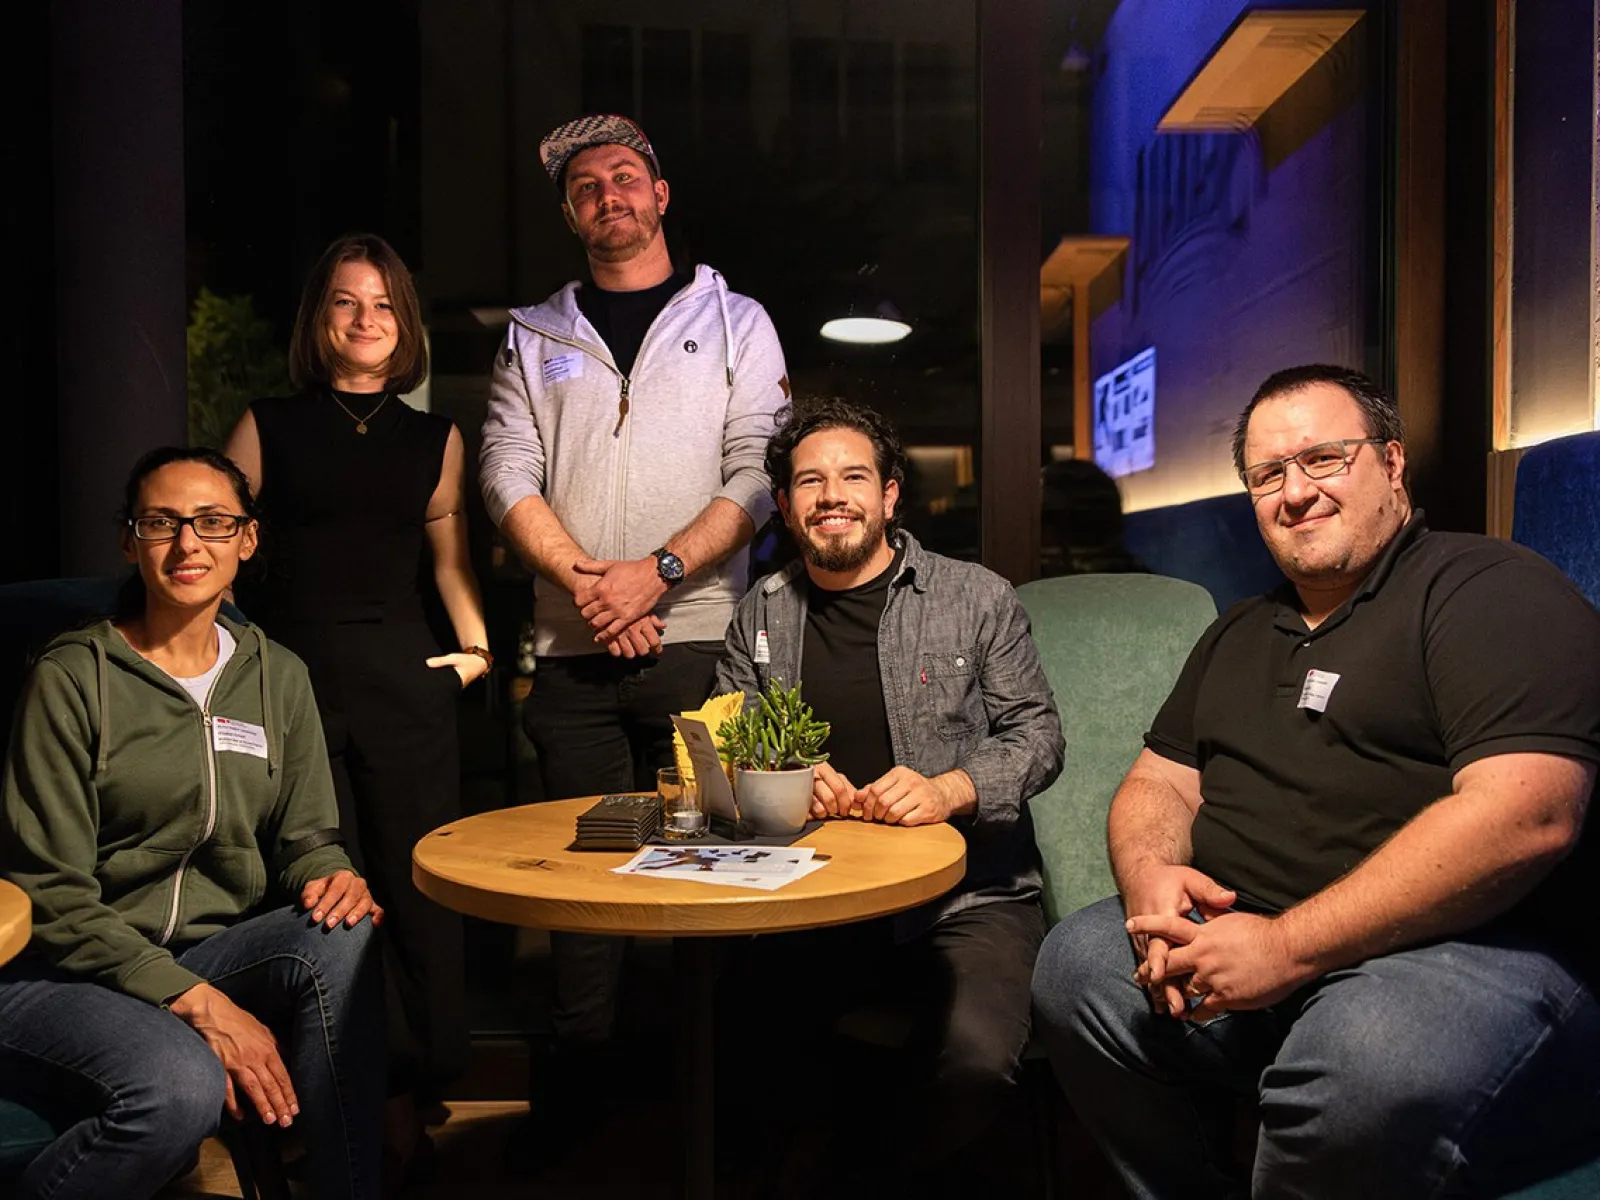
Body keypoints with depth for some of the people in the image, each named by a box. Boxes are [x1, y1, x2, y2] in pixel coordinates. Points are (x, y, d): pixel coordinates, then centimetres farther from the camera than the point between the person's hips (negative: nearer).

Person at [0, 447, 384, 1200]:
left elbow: (306, 836, 9)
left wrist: (330, 875, -17)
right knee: (185, 1087, -33)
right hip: (63, 972, -4)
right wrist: (199, 1004, -20)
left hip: (213, 953, 4)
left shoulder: (277, 677, 5)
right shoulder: (72, 678, -9)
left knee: (341, 935, -27)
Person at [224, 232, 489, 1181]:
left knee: (416, 889, 2)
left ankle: (409, 1102, 16)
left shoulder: (434, 439, 13)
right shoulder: (268, 426, 10)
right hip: (292, 672, -1)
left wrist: (477, 646, 6)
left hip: (403, 678, 1)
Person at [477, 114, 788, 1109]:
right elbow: (509, 474, 6)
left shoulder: (734, 322, 12)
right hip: (573, 651, 2)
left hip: (699, 641, -2)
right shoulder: (534, 338, 18)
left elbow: (759, 472, 0)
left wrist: (658, 570, -13)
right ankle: (578, 1086, 19)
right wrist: (584, 579, -10)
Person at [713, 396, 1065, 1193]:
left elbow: (1038, 732, 1)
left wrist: (950, 790, -19)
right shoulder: (760, 616, 10)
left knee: (976, 1060, -27)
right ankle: (854, 1134, 9)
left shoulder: (977, 599, 2)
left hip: (968, 895, -1)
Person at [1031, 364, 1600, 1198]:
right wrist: (1150, 877, -8)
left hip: (1471, 944, -6)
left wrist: (1289, 945, -22)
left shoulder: (1491, 589, -5)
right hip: (1242, 937, 7)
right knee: (1076, 962, -13)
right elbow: (1160, 781, 17)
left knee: (1371, 1064, -36)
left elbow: (1526, 816, -19)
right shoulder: (1239, 636, 19)